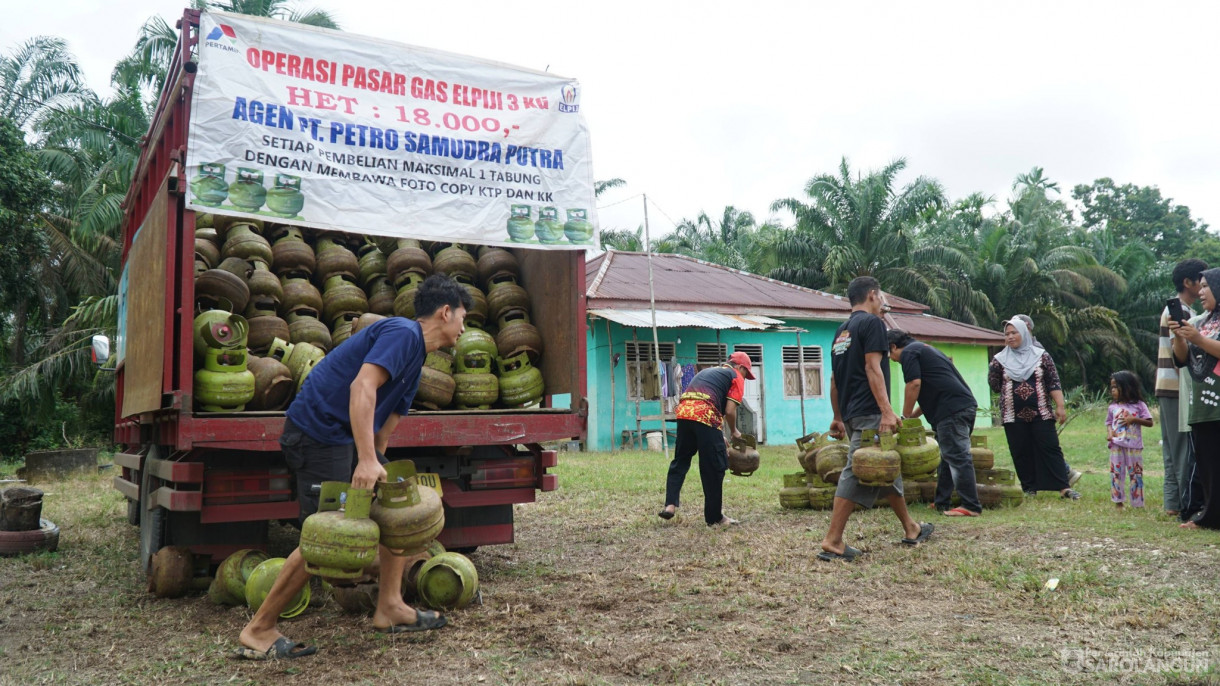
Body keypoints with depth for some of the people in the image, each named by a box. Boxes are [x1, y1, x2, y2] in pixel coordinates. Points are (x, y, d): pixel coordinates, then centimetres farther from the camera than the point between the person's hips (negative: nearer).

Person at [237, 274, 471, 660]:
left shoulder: (414, 356, 19)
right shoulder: (402, 333, -13)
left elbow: (387, 422, 20)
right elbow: (362, 386, -28)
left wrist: (376, 463, 15)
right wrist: (367, 460, -34)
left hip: (346, 438, 11)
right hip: (319, 433, -11)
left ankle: (389, 607, 15)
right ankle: (259, 630, 5)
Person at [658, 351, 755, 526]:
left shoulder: (708, 371, 33)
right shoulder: (736, 377, 12)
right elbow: (729, 411, 1)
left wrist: (720, 436, 35)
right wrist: (734, 431, 20)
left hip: (683, 412, 6)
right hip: (705, 417, -6)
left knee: (680, 461, 17)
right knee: (714, 468, 5)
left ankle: (670, 504, 3)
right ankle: (714, 517, 13)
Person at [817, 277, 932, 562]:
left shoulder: (842, 330, 18)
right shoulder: (872, 323, -6)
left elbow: (834, 379, 18)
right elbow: (872, 367, -16)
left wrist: (838, 417, 22)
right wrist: (886, 410, -21)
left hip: (850, 413, 9)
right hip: (869, 413, -9)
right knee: (856, 473, -10)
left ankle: (910, 529, 30)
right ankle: (832, 542, -13)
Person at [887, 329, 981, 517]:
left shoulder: (908, 352, -1)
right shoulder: (925, 349, 29)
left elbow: (914, 384, -10)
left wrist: (905, 417, 1)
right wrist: (913, 415, 30)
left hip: (952, 410, -10)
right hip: (966, 405, 10)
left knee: (958, 457, -8)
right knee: (946, 456, 15)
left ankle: (971, 506, -7)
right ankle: (941, 502, 20)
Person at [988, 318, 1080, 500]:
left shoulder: (1041, 355, 4)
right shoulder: (1000, 359, 5)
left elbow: (1054, 382, 1)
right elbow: (994, 386, 5)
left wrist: (1060, 406, -6)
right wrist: (994, 366, -4)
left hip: (1041, 413, -1)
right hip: (1014, 415, 1)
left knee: (1050, 448, -5)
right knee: (1021, 453, 3)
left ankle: (1064, 487, -4)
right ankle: (1029, 488, 11)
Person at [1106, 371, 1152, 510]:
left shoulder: (1139, 405, -1)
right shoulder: (1113, 407, 7)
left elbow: (1150, 422, -2)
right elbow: (1109, 423, 12)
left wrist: (1134, 419, -15)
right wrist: (1109, 433, -7)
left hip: (1134, 446, -2)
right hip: (1116, 445, 3)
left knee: (1136, 474, 5)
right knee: (1116, 473, 4)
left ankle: (1138, 503, 14)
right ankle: (1118, 502, 12)